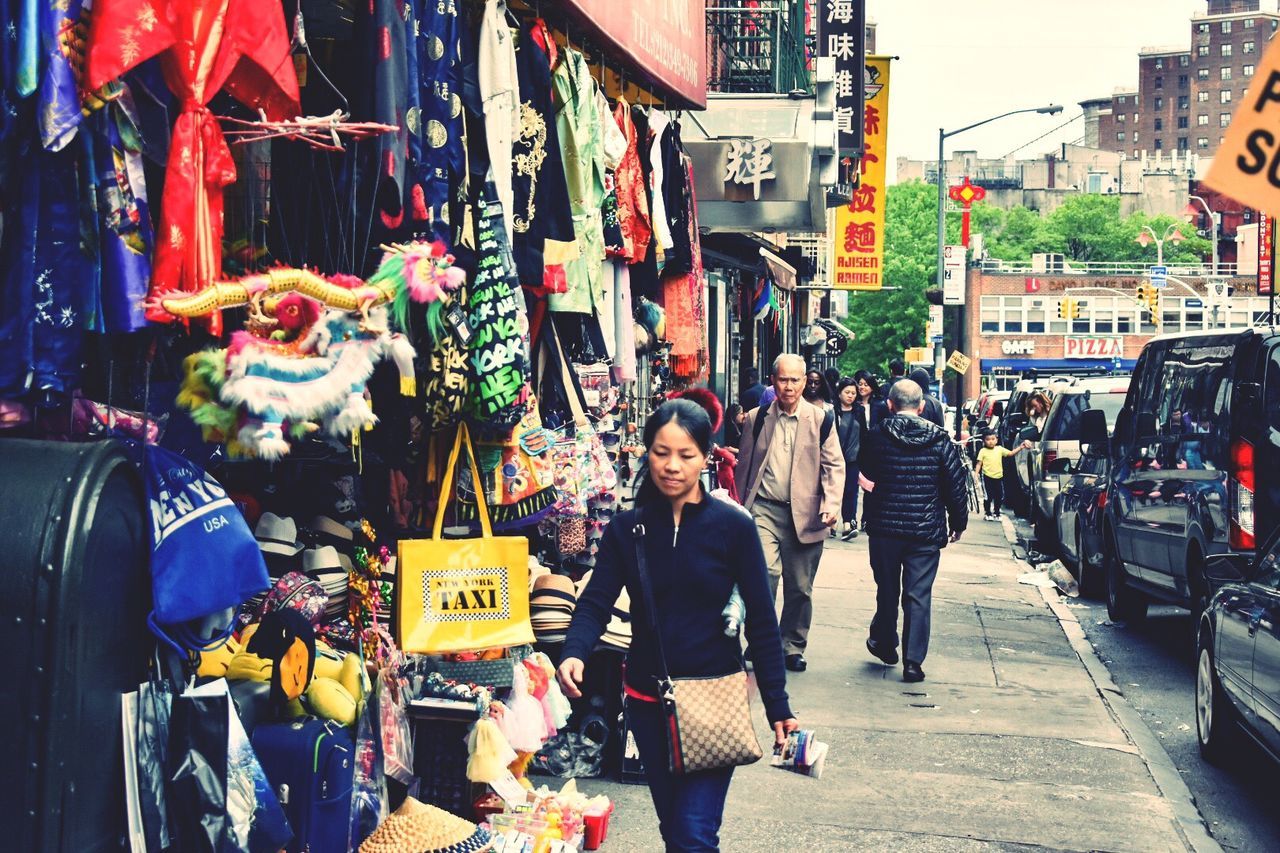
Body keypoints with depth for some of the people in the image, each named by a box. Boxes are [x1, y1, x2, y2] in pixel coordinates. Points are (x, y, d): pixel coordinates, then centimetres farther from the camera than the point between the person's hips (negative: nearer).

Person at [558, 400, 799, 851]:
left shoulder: (733, 526, -8)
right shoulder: (626, 528, 0)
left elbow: (761, 622, -5)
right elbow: (595, 602, -7)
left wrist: (778, 708, -6)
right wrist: (574, 653, -28)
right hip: (647, 700, 4)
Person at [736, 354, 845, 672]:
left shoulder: (821, 420, 4)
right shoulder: (756, 419, 8)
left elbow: (834, 465, 3)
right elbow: (744, 466, 15)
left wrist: (831, 504, -12)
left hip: (804, 514, 0)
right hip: (764, 509, 0)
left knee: (800, 587, 7)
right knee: (765, 571, -21)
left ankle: (793, 648, 23)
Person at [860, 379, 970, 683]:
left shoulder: (876, 438, -5)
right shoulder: (940, 440, -5)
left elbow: (866, 476, 5)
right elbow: (957, 484, -1)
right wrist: (958, 523, 10)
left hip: (884, 527, 1)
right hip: (927, 530, 0)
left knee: (887, 589, 17)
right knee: (919, 595, 3)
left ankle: (884, 642, 34)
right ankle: (913, 661, 2)